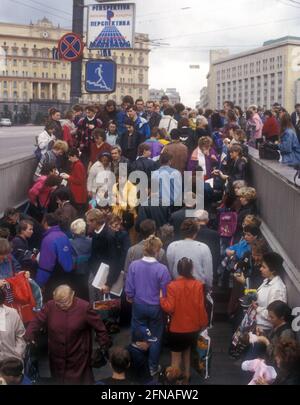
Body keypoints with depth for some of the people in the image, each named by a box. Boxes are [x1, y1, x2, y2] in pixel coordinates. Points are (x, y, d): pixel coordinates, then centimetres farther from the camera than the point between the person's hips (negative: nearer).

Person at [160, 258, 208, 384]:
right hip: (193, 327, 3)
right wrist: (203, 323, 4)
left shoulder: (172, 286, -17)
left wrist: (161, 298, -4)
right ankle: (186, 378, 36)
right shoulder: (198, 285, -11)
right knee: (187, 352, 25)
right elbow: (200, 307, -8)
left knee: (176, 356, 10)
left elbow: (169, 308, -20)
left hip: (177, 328, -3)